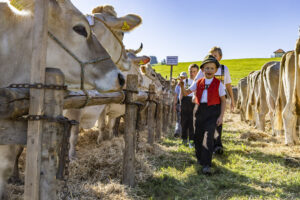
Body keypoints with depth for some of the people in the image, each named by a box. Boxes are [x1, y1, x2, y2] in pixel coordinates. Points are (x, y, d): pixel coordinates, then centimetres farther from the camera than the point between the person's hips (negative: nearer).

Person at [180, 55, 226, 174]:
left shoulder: (218, 84, -1)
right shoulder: (198, 83, 7)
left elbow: (223, 101, 2)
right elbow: (186, 93, 10)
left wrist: (221, 116, -6)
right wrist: (182, 86, -11)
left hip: (213, 112, -4)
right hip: (200, 111, 4)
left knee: (208, 136, -15)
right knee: (198, 136, 11)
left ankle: (206, 165, -12)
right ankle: (200, 158, 34)